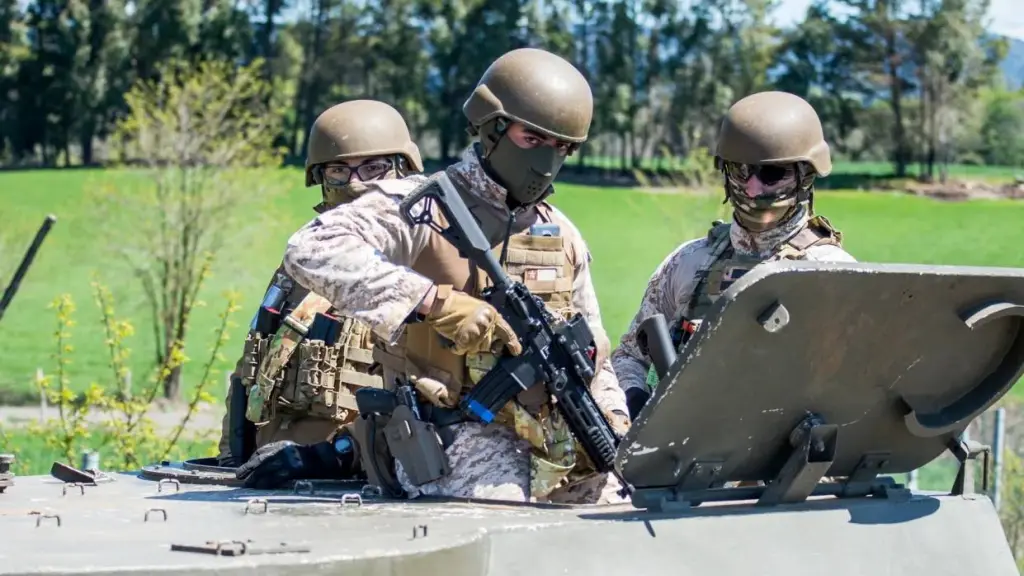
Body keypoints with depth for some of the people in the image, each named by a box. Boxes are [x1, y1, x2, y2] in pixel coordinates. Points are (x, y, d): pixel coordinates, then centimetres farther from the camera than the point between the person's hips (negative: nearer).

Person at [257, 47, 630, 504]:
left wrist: (609, 424, 5)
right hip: (453, 433, -6)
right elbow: (310, 251, -21)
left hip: (556, 442, 6)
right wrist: (437, 302, -26)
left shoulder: (561, 236, 18)